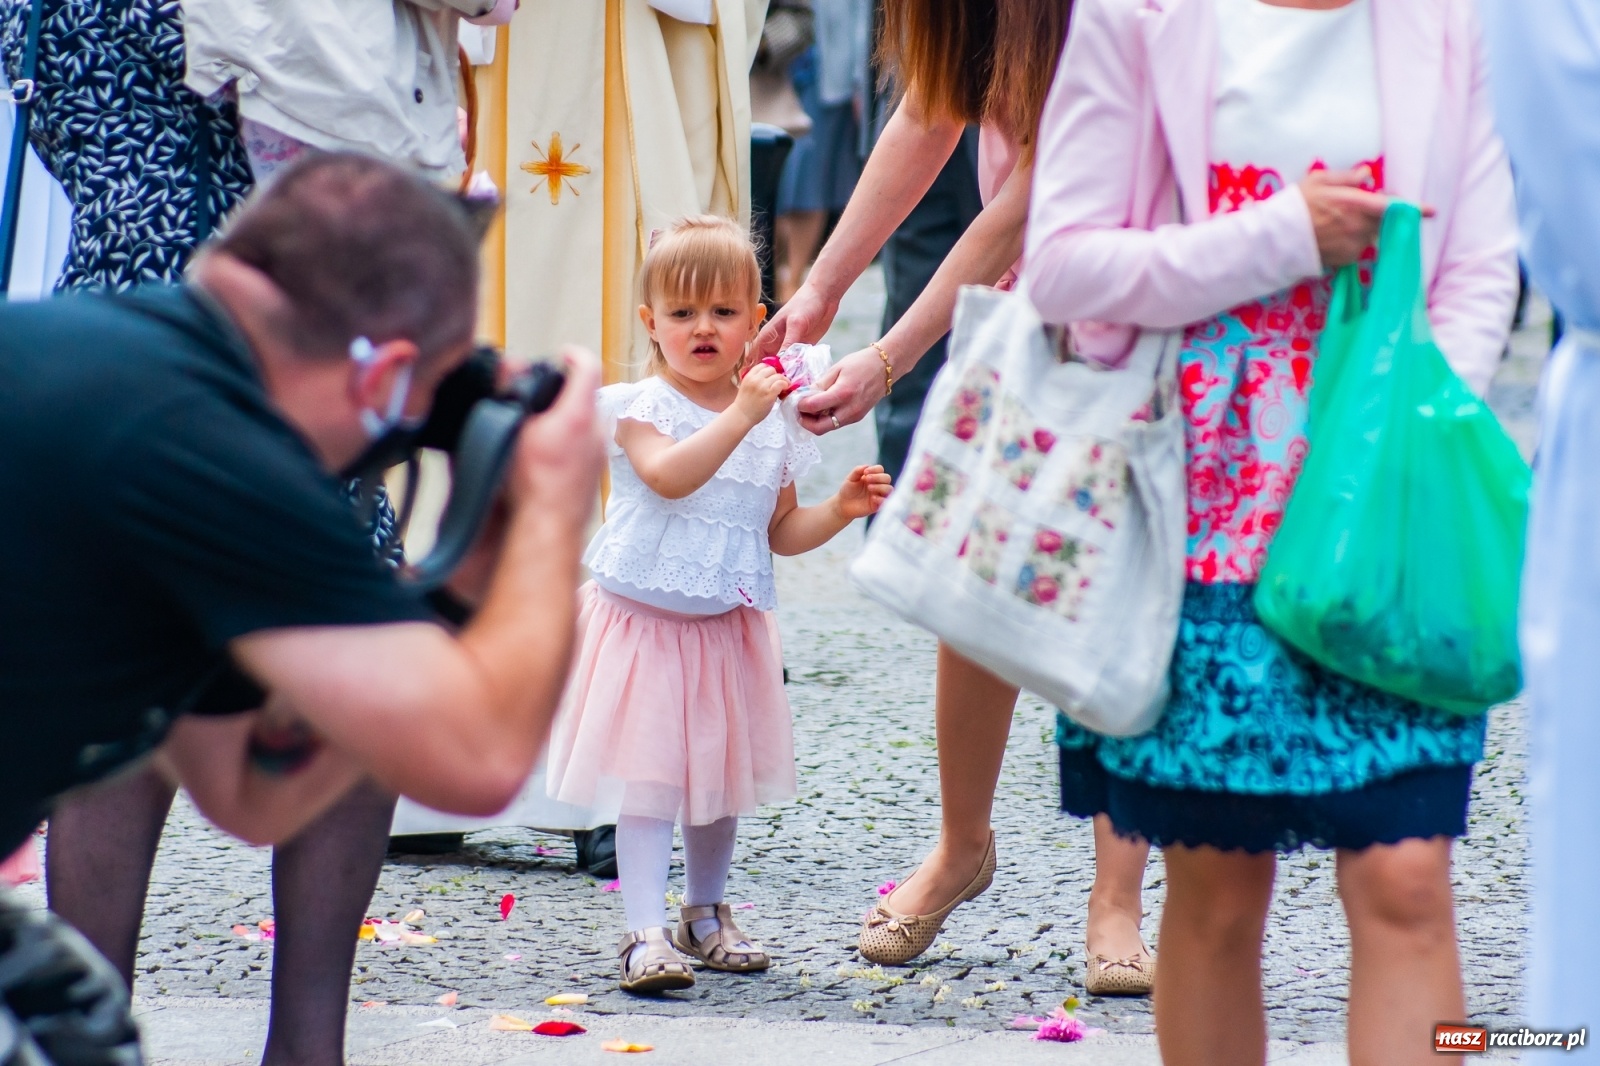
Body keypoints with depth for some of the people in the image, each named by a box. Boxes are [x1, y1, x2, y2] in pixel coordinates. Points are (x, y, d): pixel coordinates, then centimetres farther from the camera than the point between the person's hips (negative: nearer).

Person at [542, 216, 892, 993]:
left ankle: (705, 911, 32)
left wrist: (840, 509, -4)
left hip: (729, 629, 5)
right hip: (644, 625, -5)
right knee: (648, 778, -8)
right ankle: (644, 930, -6)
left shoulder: (773, 425, 5)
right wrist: (739, 416, -37)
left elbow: (780, 531, 13)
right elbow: (669, 475, -31)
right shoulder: (641, 408, -10)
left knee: (724, 775, 14)